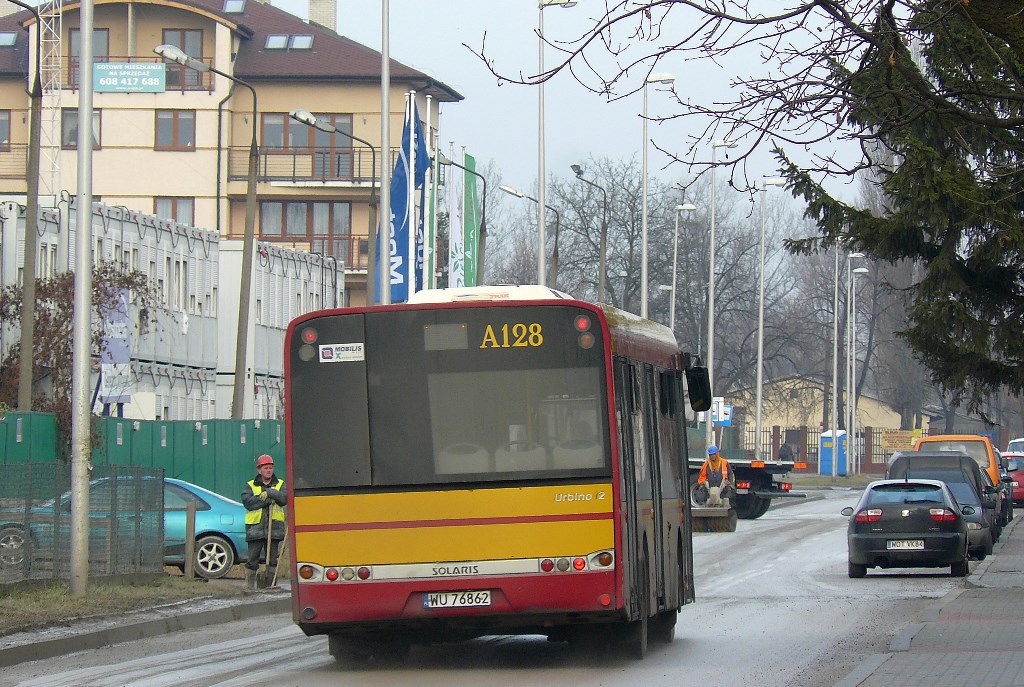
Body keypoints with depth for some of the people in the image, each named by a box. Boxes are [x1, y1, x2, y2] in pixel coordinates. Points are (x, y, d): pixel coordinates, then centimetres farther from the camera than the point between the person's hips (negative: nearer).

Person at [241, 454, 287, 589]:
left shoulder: (280, 484, 12)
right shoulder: (250, 485, 8)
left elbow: (284, 499, -5)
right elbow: (247, 501, -10)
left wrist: (270, 493, -15)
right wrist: (266, 499, -13)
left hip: (274, 528, 2)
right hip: (255, 528, -1)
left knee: (273, 559, 5)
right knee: (252, 560, -1)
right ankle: (249, 586, 3)